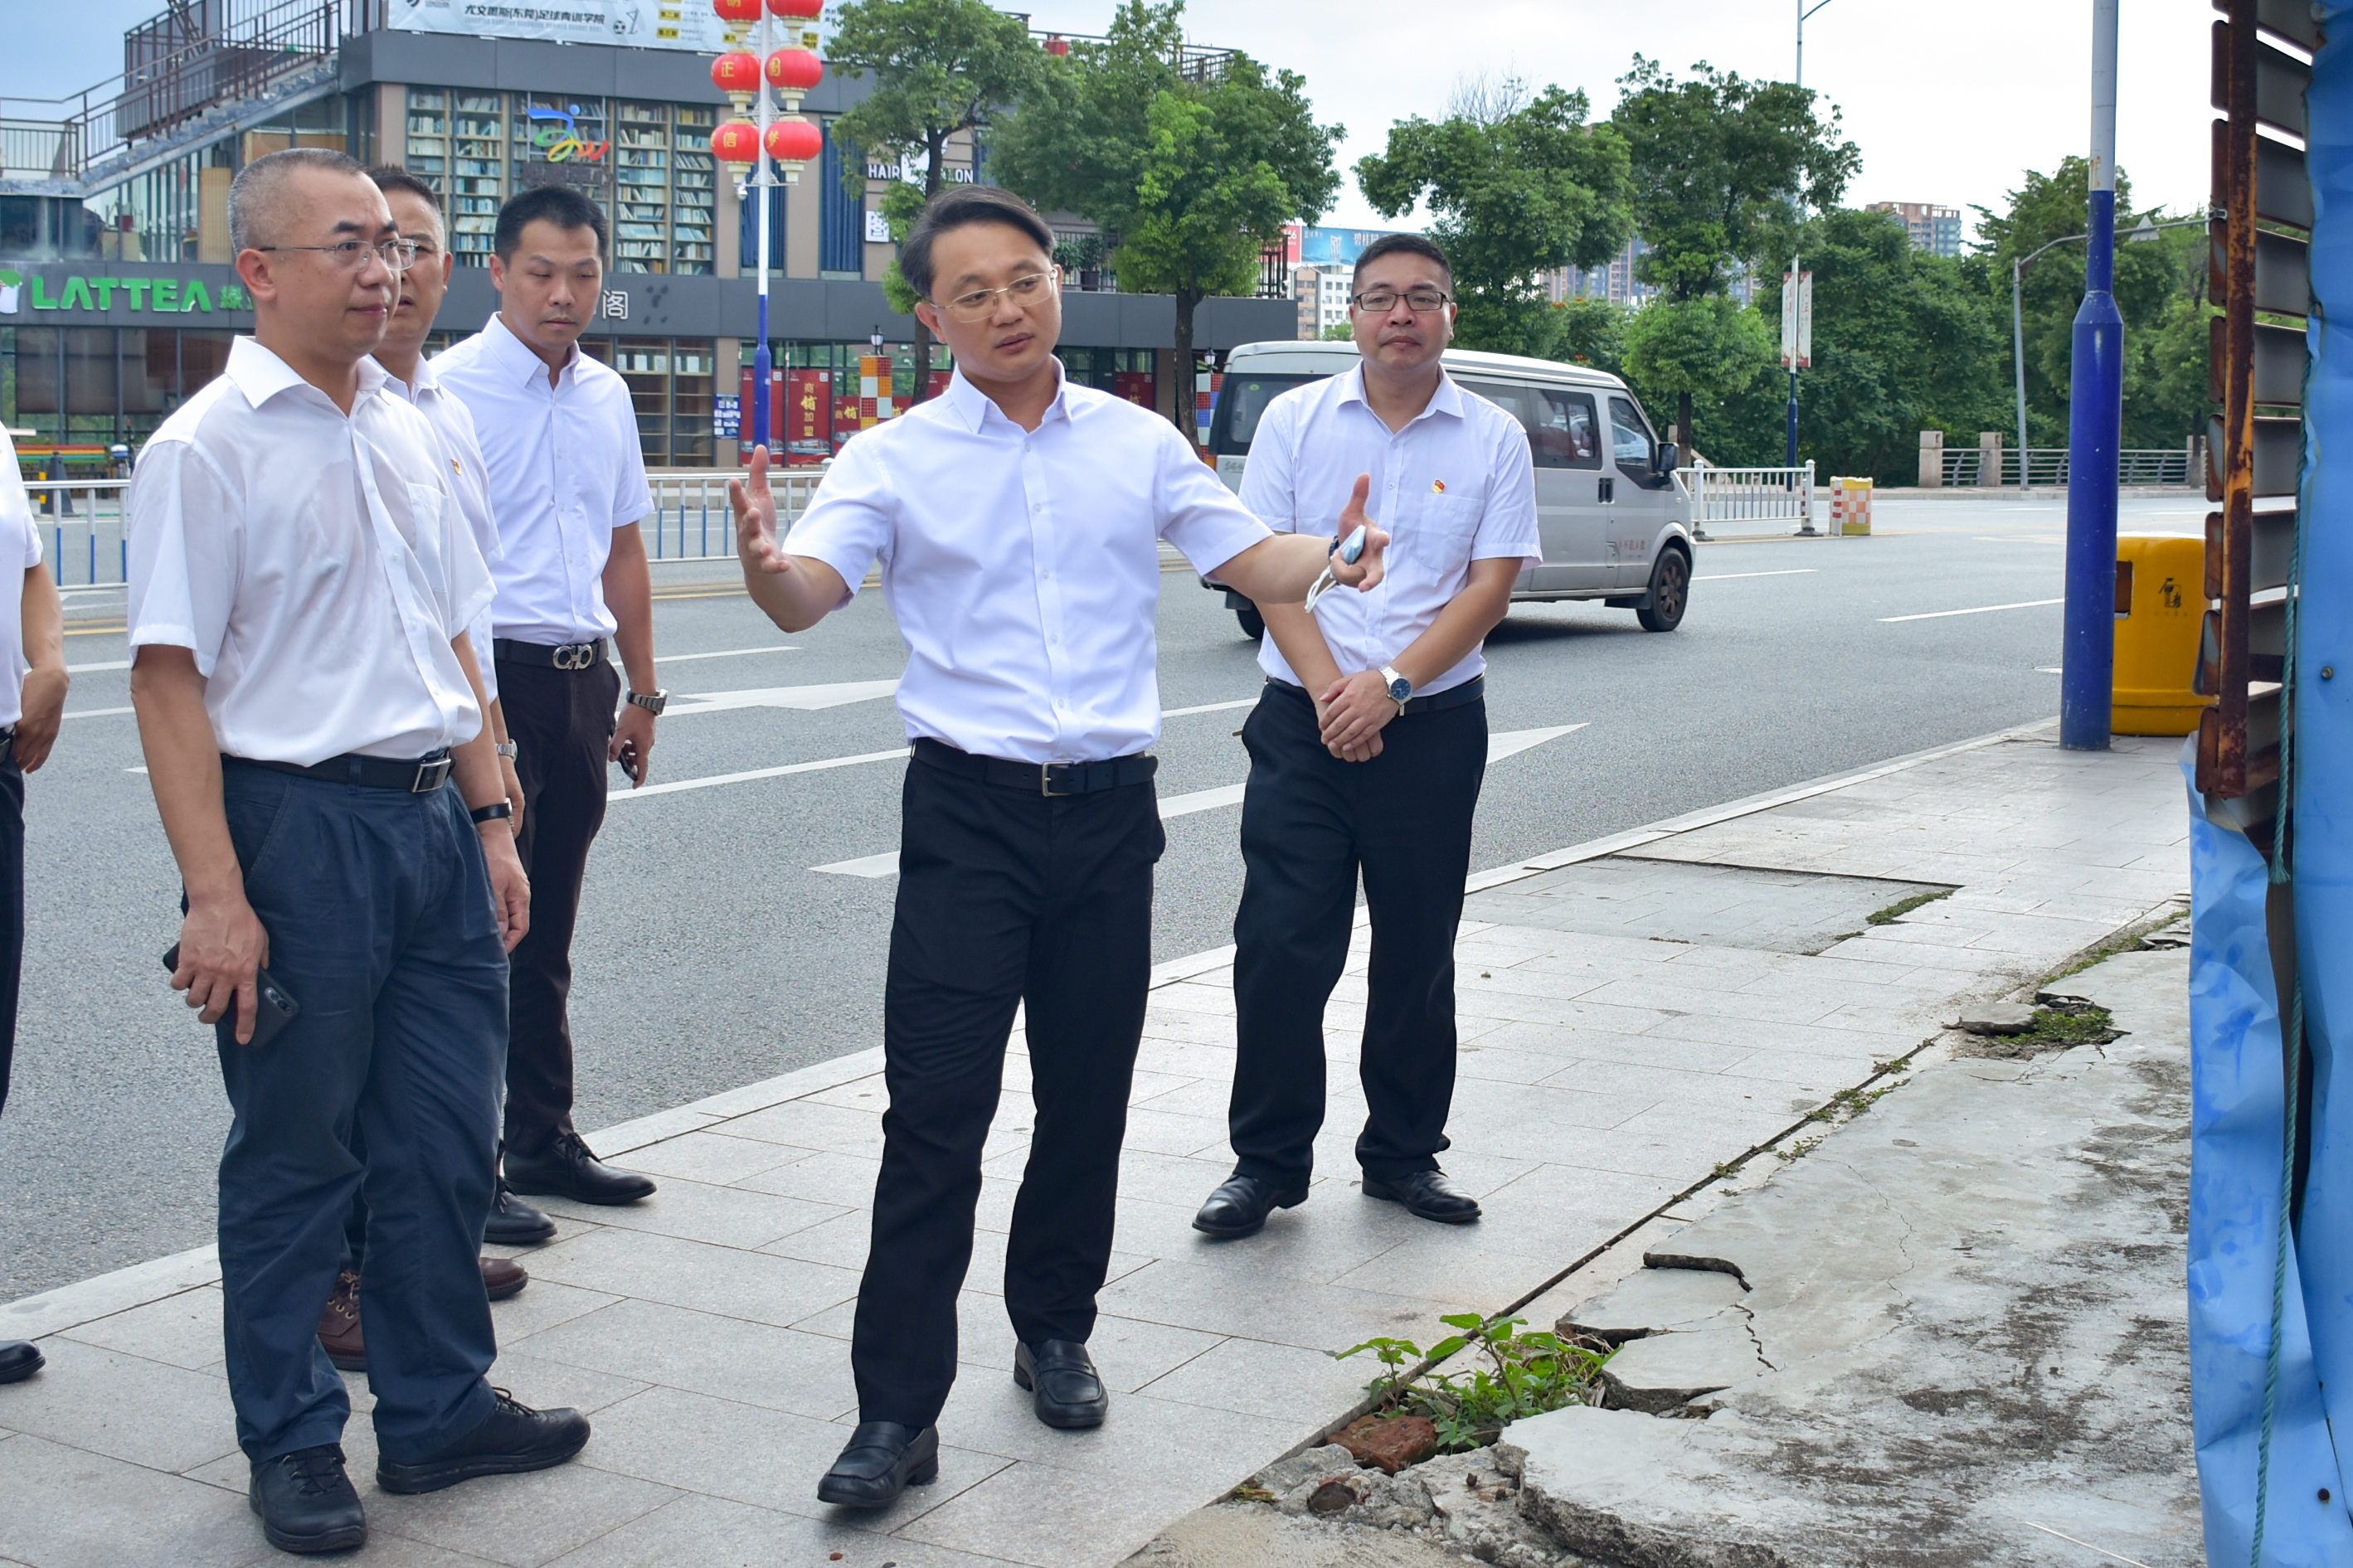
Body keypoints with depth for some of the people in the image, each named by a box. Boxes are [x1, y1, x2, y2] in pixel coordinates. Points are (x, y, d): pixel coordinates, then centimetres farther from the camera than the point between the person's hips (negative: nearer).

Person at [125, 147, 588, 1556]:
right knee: (295, 1154, 7)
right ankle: (293, 1444, 23)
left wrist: (491, 820, 12)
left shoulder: (409, 435, 12)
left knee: (446, 1138, 14)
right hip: (297, 823, -6)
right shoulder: (206, 446, -9)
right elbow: (169, 678, -13)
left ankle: (440, 1409, 30)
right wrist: (216, 897, -18)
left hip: (435, 819, 7)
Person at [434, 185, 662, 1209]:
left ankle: (542, 1138, 25)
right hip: (490, 678, -6)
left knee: (546, 931, 14)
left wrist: (642, 691, 18)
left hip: (582, 683, 6)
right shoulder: (449, 388, -8)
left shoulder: (607, 397, 13)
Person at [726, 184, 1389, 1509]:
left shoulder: (1139, 443, 8)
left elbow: (1254, 561, 8)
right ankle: (899, 1409, 1)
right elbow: (808, 596, -12)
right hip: (967, 812, -3)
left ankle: (1056, 1330, 32)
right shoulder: (896, 458, 0)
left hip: (1109, 806, 3)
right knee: (938, 1108, -6)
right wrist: (762, 561, -36)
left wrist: (1331, 557, -14)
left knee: (1088, 1099, 12)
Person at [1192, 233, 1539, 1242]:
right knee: (1279, 946, -4)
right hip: (1303, 721, 0)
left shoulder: (1493, 440, 3)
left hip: (1433, 726, 1)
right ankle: (1267, 1161, 9)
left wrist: (1390, 686, -15)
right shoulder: (1296, 420, 5)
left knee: (1418, 953, 9)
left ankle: (1404, 1154, 23)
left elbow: (1490, 588, -4)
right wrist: (1328, 690, -13)